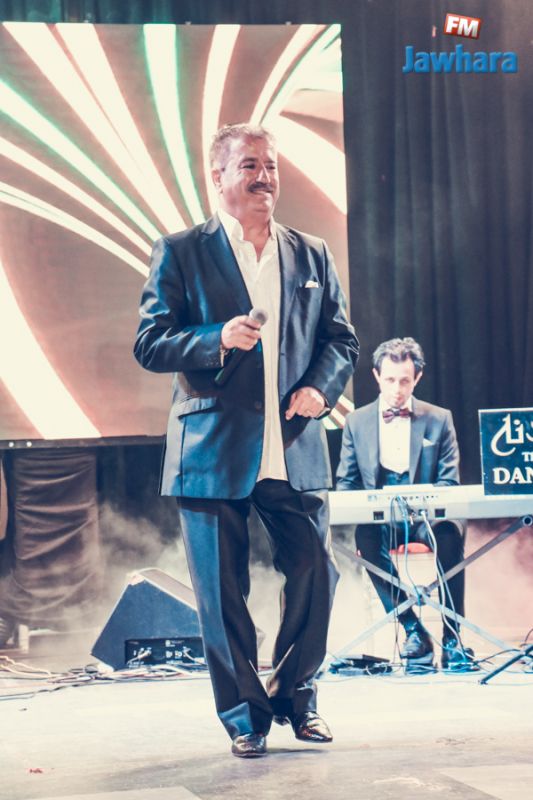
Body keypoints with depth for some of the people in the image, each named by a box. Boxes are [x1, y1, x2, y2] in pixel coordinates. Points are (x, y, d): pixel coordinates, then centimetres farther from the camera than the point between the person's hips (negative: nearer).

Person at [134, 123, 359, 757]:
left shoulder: (311, 255, 14)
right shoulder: (180, 254, 3)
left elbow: (341, 339, 15)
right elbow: (149, 343, -2)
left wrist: (320, 385, -5)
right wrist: (218, 340, -18)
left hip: (295, 450, 3)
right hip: (213, 451, -3)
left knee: (314, 572, 1)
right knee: (222, 591, 2)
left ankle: (295, 694, 22)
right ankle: (245, 715, 15)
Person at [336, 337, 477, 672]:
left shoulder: (439, 419, 9)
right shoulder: (356, 422, 12)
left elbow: (448, 483, 4)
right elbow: (345, 485, 10)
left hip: (425, 518, -1)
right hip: (377, 519, 1)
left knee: (450, 532, -35)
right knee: (366, 535, -35)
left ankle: (452, 637, -27)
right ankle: (413, 629, -23)